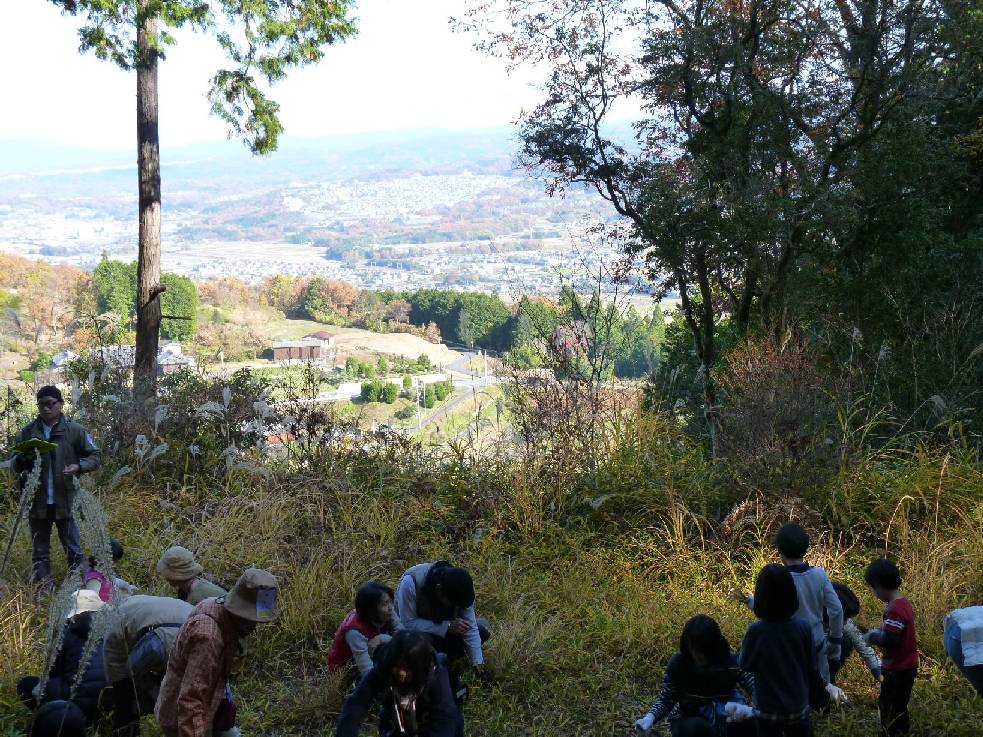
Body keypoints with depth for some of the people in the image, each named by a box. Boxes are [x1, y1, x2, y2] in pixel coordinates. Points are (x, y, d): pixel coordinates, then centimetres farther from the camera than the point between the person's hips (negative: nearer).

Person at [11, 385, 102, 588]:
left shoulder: (74, 430, -2)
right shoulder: (28, 432, 5)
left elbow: (95, 456, 2)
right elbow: (15, 465, 11)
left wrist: (78, 467, -17)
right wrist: (22, 459, -13)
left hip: (65, 501, -3)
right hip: (38, 501, 3)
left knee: (74, 549, 4)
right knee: (39, 552, 11)